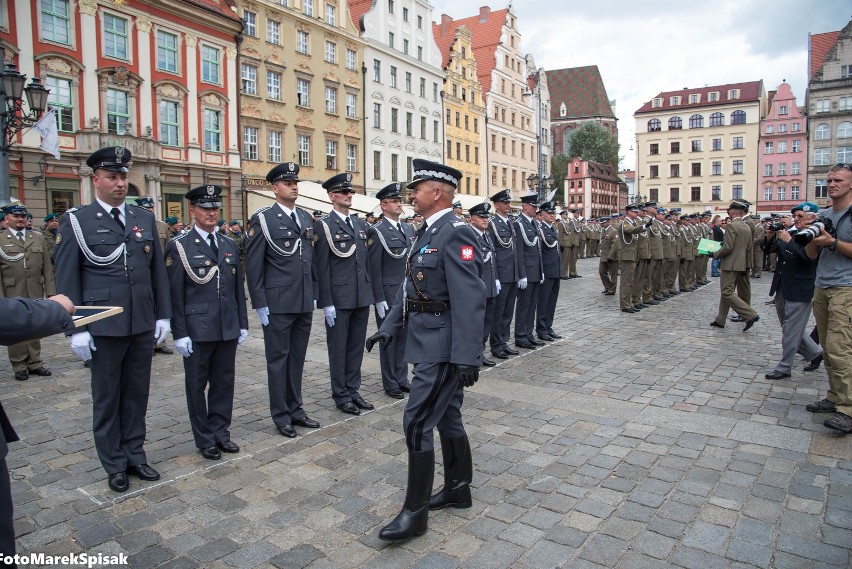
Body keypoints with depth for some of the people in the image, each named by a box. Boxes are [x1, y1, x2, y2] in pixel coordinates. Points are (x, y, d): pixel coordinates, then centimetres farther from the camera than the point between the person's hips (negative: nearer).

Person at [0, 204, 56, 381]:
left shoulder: (38, 238, 11)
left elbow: (47, 267, 9)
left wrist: (51, 291, 3)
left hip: (36, 294, 3)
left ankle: (35, 363, 18)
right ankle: (19, 366, 14)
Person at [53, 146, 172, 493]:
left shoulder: (144, 218, 9)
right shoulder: (76, 222, -2)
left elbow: (158, 270, 11)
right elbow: (67, 279, -4)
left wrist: (163, 315, 8)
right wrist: (76, 328, -8)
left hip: (143, 325, 4)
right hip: (104, 327, -3)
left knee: (137, 394, 13)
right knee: (107, 398, 9)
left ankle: (135, 455, 28)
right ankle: (115, 465, 23)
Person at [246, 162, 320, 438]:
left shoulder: (306, 218, 12)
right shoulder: (263, 219, -6)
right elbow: (254, 265, -7)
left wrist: (314, 295, 13)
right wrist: (260, 304, -10)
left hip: (305, 302, 6)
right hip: (278, 304, -5)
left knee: (297, 358, 14)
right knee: (278, 359, 5)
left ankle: (295, 409, 26)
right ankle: (281, 416, 17)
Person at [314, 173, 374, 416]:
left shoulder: (360, 224, 12)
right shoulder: (324, 225, -6)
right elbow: (322, 266, -10)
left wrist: (371, 292, 11)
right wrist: (326, 303, -13)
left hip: (362, 296, 6)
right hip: (338, 298, -6)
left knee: (356, 347, 13)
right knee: (338, 348, 6)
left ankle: (353, 390, 25)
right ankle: (341, 396, 17)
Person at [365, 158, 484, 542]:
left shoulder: (455, 233, -18)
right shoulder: (427, 232, 13)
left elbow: (470, 300, -24)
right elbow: (411, 287, 19)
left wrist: (467, 358, -26)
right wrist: (389, 326, 14)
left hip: (442, 347, -10)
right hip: (429, 341, 10)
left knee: (417, 422, -5)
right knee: (446, 418, 19)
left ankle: (415, 512, 9)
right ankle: (458, 489, 35)